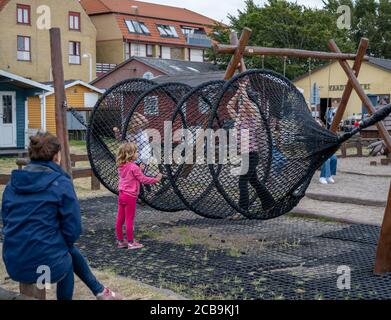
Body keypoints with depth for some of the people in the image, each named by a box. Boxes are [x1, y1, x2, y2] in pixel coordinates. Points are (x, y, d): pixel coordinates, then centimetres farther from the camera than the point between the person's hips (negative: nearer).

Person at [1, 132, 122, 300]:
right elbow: (73, 230, -9)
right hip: (46, 265, -5)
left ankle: (100, 292, 45)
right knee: (68, 257, 31)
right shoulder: (61, 183, -10)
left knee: (71, 250, 31)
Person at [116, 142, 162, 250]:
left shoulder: (121, 167, 7)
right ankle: (130, 242, 6)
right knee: (129, 220, -1)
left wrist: (139, 170, 14)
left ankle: (120, 241, 21)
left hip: (122, 195, 8)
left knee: (120, 219, 11)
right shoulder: (133, 167, -16)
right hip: (130, 196, -8)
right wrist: (156, 180, -3)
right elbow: (143, 179, -12)